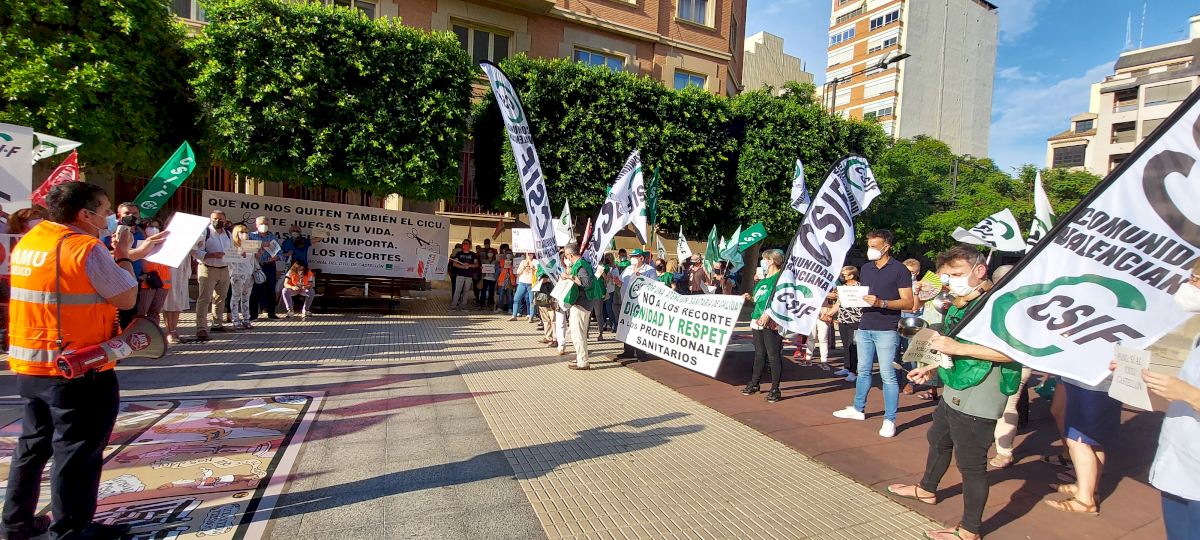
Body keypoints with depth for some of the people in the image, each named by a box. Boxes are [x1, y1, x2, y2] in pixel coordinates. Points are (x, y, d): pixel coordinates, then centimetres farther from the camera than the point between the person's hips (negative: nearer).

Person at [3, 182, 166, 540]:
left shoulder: (29, 241, 8)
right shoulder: (85, 248, -18)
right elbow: (126, 299, -14)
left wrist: (126, 256, 17)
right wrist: (125, 257, -2)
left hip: (30, 365, 9)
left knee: (34, 443, 21)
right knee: (77, 450, 4)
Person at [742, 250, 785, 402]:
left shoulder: (780, 278, -8)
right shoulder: (764, 278, 18)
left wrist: (768, 313, -25)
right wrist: (751, 298, 12)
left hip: (771, 323, -9)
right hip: (758, 321, 9)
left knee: (774, 355, -3)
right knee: (759, 353, 16)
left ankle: (775, 389, 3)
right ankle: (754, 384, 26)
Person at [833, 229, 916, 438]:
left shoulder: (900, 270, -6)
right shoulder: (865, 268, 13)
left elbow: (908, 303, -10)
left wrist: (881, 303, -23)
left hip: (886, 330, -6)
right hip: (865, 327, 6)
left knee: (887, 375, -3)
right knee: (863, 371, 15)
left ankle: (890, 420, 6)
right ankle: (858, 409, 27)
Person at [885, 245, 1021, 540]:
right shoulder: (961, 307, 10)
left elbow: (1012, 350, -32)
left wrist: (957, 347, -31)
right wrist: (932, 368, 17)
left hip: (978, 401, -10)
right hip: (954, 393, 10)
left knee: (970, 462, 1)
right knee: (938, 439, 27)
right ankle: (927, 489, 50)